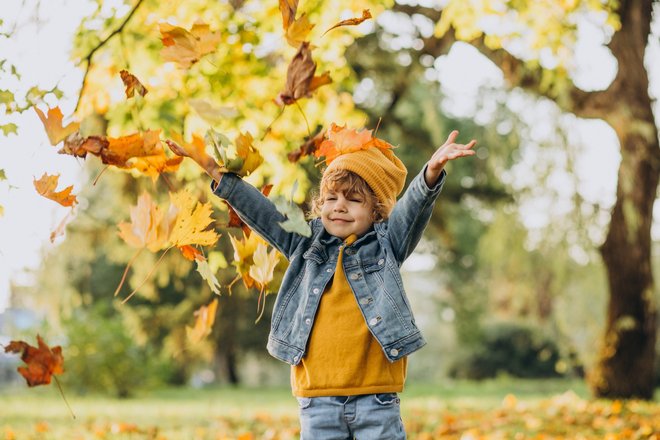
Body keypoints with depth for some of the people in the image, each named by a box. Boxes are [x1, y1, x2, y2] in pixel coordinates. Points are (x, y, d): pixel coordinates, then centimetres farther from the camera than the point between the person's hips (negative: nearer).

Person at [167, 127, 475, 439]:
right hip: (317, 399, 2)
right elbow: (260, 212, 9)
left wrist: (432, 172, -31)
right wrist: (218, 174, 1)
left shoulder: (386, 245, 4)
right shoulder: (306, 244, 11)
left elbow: (413, 207, -11)